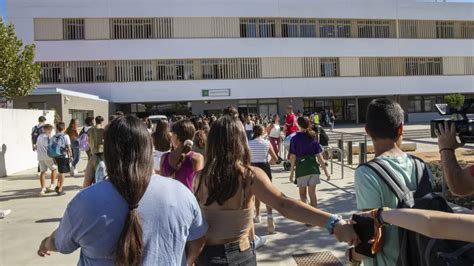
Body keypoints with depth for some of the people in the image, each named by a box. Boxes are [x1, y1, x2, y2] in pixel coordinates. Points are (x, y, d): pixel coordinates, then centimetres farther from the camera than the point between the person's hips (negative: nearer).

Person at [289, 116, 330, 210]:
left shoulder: (295, 139, -5)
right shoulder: (313, 137, 4)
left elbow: (293, 157, -6)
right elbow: (319, 156, 1)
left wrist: (292, 172, 0)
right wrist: (326, 171, 4)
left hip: (301, 168, -2)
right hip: (313, 167, 3)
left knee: (302, 194, 11)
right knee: (312, 193, 12)